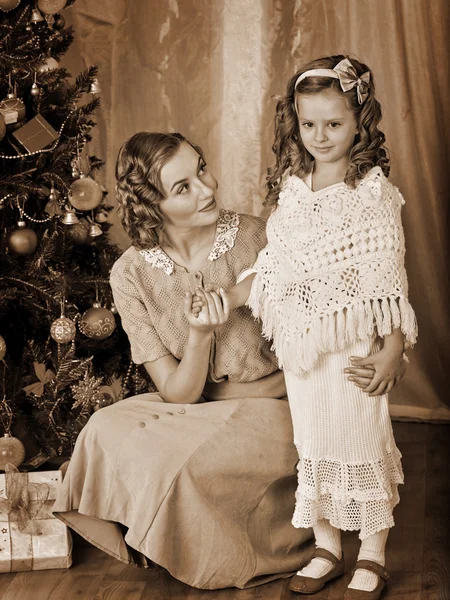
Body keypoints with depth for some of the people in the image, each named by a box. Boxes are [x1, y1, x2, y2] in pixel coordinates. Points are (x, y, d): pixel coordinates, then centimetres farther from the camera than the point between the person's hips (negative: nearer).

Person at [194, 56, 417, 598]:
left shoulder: (374, 191, -9)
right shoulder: (289, 190, 5)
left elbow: (390, 278, -9)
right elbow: (272, 266, 12)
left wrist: (392, 348, -12)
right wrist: (228, 297, 1)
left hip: (354, 344, -4)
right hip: (300, 345, 5)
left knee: (363, 444, 4)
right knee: (313, 446, 13)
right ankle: (326, 548, 28)